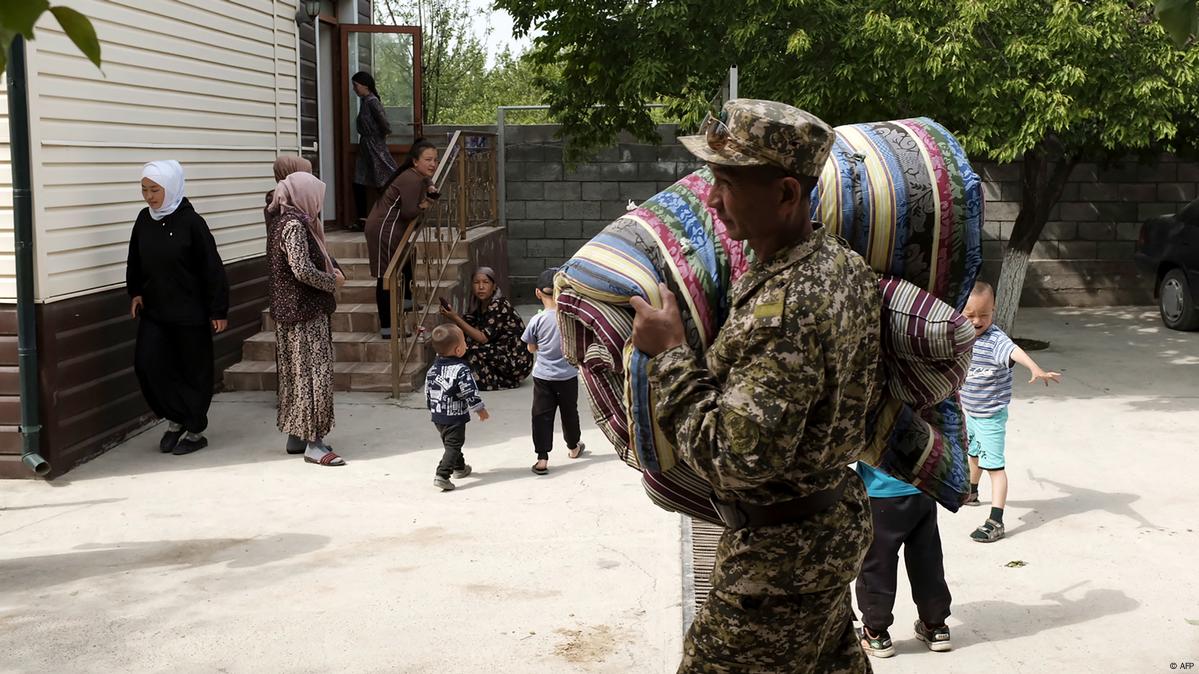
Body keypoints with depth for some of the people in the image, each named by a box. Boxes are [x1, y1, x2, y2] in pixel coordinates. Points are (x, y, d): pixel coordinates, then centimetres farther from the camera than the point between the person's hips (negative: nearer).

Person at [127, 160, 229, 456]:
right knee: (147, 362, -6)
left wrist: (219, 311, -11)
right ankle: (175, 419, 12)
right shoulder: (144, 220, 2)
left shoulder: (191, 222, -13)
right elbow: (135, 262, 18)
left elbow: (212, 269, -11)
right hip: (154, 310, 5)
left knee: (194, 371, 4)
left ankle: (194, 430, 18)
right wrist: (135, 292, 8)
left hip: (190, 312, -5)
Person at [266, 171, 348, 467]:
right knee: (314, 373, -6)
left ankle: (296, 435, 23)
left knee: (297, 372, 15)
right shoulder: (294, 224, -18)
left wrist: (330, 270, 4)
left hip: (289, 310, 10)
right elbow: (303, 270, -25)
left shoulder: (281, 219, 12)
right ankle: (313, 444, -3)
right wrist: (333, 281, -10)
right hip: (305, 312, -10)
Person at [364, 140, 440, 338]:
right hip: (384, 229, -11)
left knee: (405, 262, 31)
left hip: (392, 229, 11)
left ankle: (405, 299, 51)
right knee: (386, 277, -10)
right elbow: (409, 212, -26)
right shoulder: (411, 180, -21)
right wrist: (424, 206, -5)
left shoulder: (421, 177, 10)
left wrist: (431, 189, 6)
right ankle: (386, 328, -10)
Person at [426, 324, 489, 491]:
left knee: (449, 443, 24)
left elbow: (428, 392, 11)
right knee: (453, 445, -5)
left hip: (437, 416, 8)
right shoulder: (461, 370, -21)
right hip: (455, 417, -8)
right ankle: (442, 476, -17)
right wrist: (481, 410, -7)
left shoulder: (433, 369, 2)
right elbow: (471, 393, -19)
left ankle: (459, 467, 42)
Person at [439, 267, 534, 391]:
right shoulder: (480, 305, 7)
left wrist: (455, 318, -22)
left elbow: (483, 338, -23)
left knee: (471, 349, -21)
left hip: (518, 361, -9)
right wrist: (453, 314, -13)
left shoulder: (499, 305, -18)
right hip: (502, 354, 9)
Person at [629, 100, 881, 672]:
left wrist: (670, 353, -24)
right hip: (836, 520, 10)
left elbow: (735, 458, -31)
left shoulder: (782, 309, -31)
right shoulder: (845, 264, 0)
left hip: (779, 551, -9)